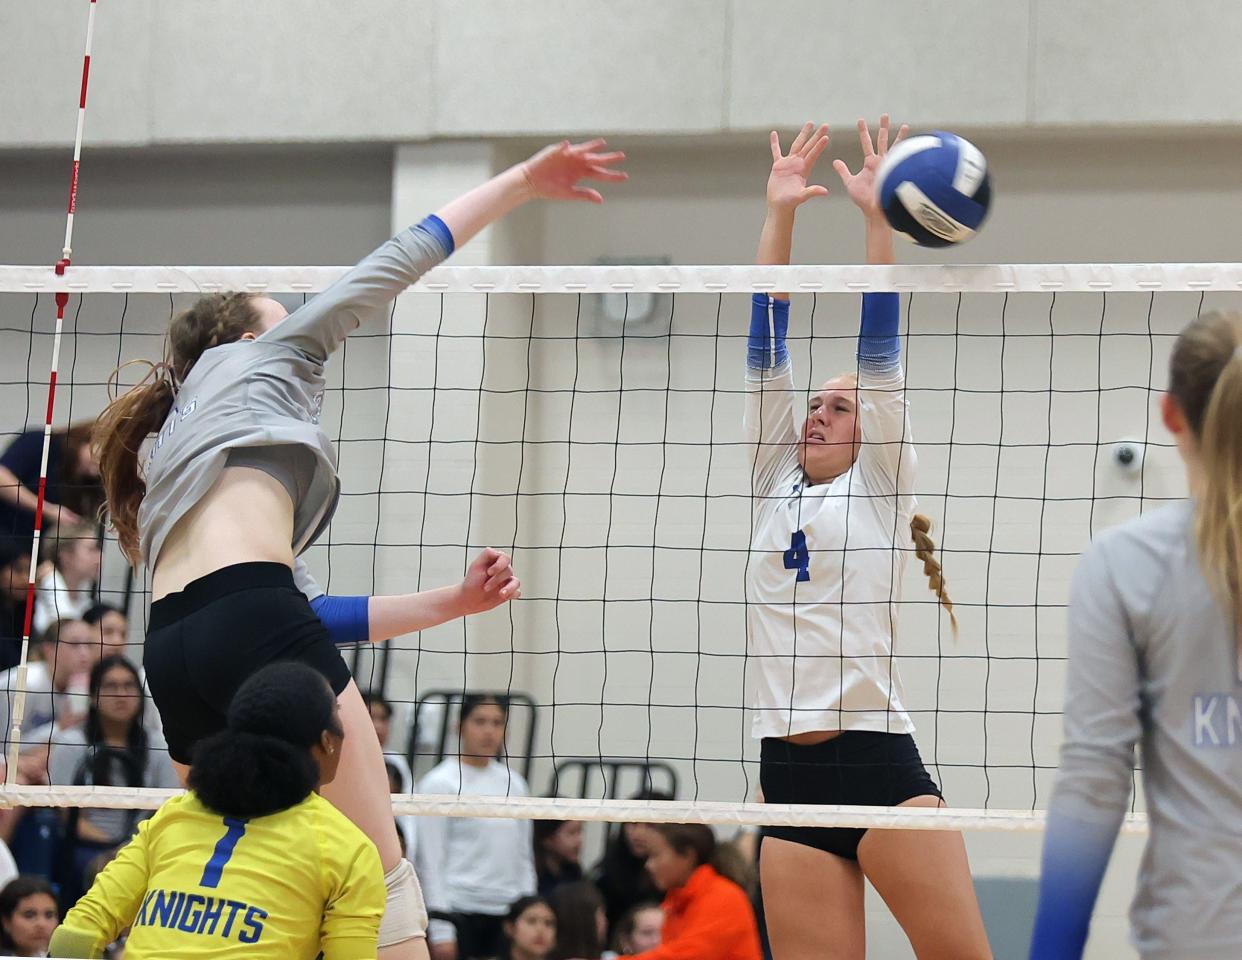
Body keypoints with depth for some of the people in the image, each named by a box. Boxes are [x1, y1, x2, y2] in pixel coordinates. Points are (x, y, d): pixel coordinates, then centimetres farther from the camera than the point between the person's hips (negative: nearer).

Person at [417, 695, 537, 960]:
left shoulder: (514, 783, 12)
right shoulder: (439, 783, -4)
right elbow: (431, 861, -7)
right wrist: (441, 929, -13)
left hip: (505, 917, 5)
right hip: (459, 912, -5)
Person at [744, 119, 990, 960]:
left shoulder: (881, 485, 9)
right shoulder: (775, 481, 19)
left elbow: (879, 348, 1)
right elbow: (768, 344, 14)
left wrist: (876, 216, -3)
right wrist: (781, 216, 9)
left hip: (879, 762, -4)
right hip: (787, 773, 4)